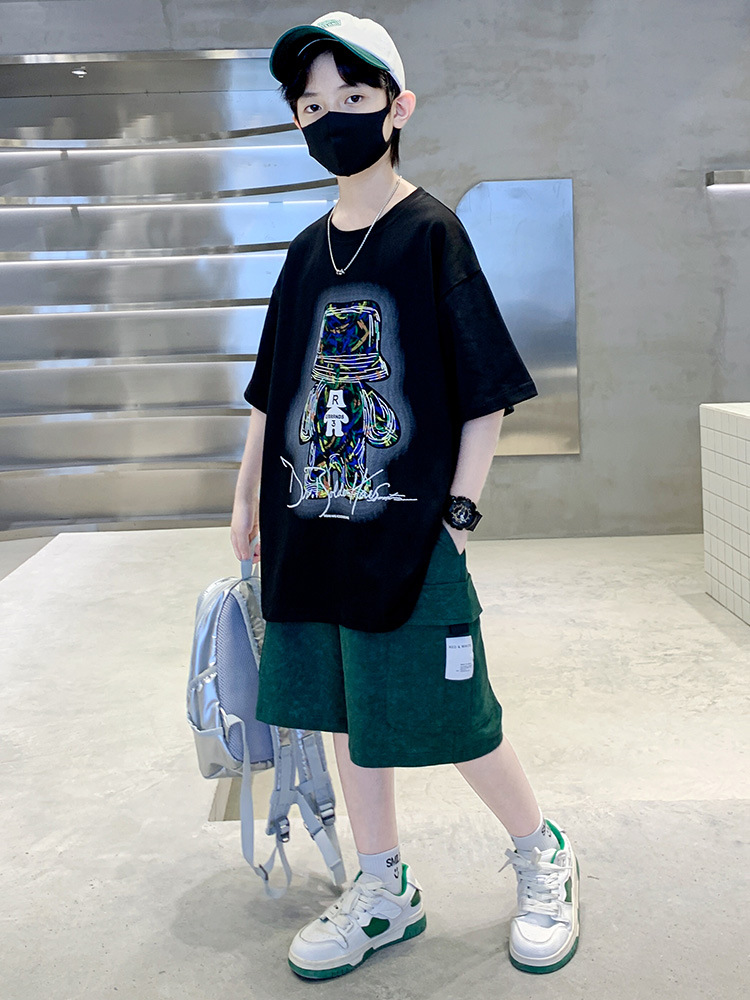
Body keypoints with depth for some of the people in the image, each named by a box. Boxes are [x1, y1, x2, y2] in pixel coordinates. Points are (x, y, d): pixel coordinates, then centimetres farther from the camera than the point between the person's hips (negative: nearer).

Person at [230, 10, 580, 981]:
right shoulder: (308, 251, 11)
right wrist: (247, 498, 16)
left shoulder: (431, 233, -5)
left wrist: (459, 510, -11)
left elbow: (486, 390, -7)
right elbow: (272, 391, 17)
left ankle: (543, 859, 28)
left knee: (448, 720, 2)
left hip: (409, 533, -6)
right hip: (313, 529, 6)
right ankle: (384, 891, 31)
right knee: (347, 714, 12)